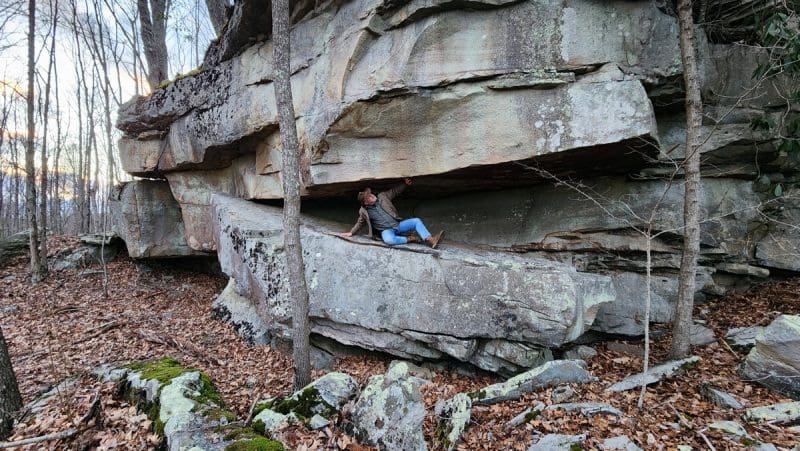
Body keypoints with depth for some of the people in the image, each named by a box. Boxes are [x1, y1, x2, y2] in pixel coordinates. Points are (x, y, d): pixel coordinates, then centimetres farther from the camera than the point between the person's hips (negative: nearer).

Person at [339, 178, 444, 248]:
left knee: (416, 221, -13)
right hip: (386, 231, -4)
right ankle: (409, 239, -20)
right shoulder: (363, 211, -1)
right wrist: (351, 232, 11)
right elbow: (360, 223, 16)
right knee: (389, 240, -41)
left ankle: (430, 240, -26)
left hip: (398, 224, 4)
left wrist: (404, 183, 0)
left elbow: (395, 191, 12)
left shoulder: (382, 196, 3)